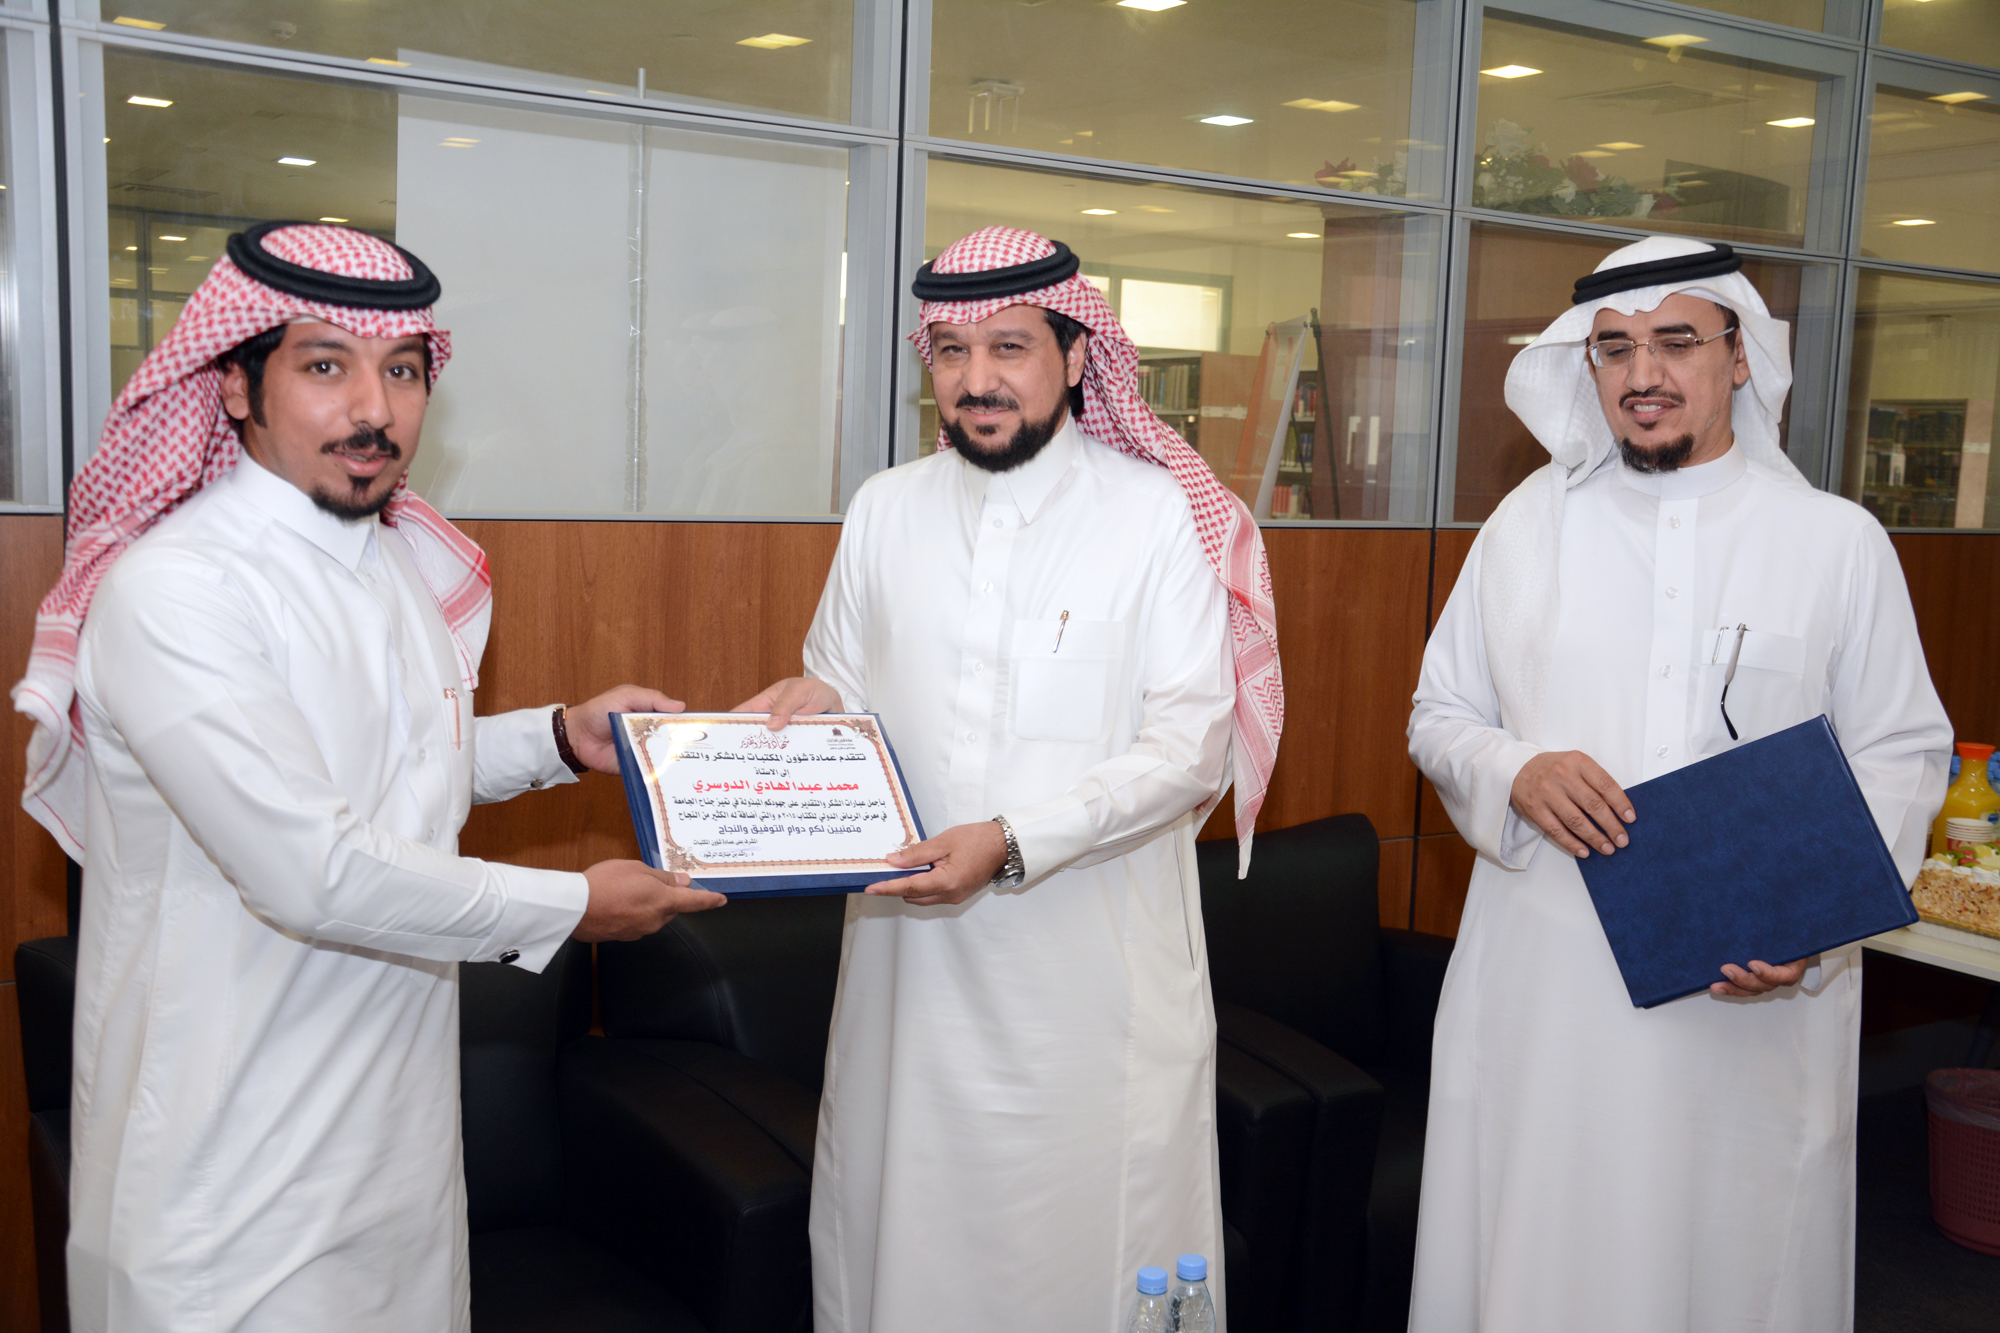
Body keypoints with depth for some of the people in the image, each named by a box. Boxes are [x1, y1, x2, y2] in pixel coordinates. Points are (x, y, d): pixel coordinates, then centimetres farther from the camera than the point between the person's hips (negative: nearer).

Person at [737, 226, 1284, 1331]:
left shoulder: (1160, 514, -5)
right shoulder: (885, 509, 7)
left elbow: (1190, 746, -11)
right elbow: (845, 689, 16)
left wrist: (1013, 843, -21)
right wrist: (809, 703, -8)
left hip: (1092, 970, -3)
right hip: (911, 950, 4)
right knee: (898, 1230, 12)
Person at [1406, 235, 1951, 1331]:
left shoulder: (1838, 541, 3)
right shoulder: (1528, 524, 6)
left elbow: (1901, 755, 4)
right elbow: (1438, 715, 11)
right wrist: (1516, 774, -12)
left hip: (1755, 1007, -1)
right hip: (1543, 985, 1)